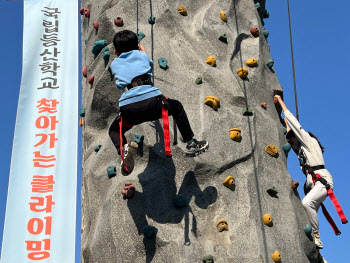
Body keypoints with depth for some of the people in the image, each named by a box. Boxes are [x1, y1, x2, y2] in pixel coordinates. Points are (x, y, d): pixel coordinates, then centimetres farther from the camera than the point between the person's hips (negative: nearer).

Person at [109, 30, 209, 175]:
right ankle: (191, 144, 31)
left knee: (114, 130, 28)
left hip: (128, 108, 0)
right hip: (151, 102, 0)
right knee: (177, 106, 30)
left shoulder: (114, 64, 22)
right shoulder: (142, 56, 20)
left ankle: (124, 149, -7)